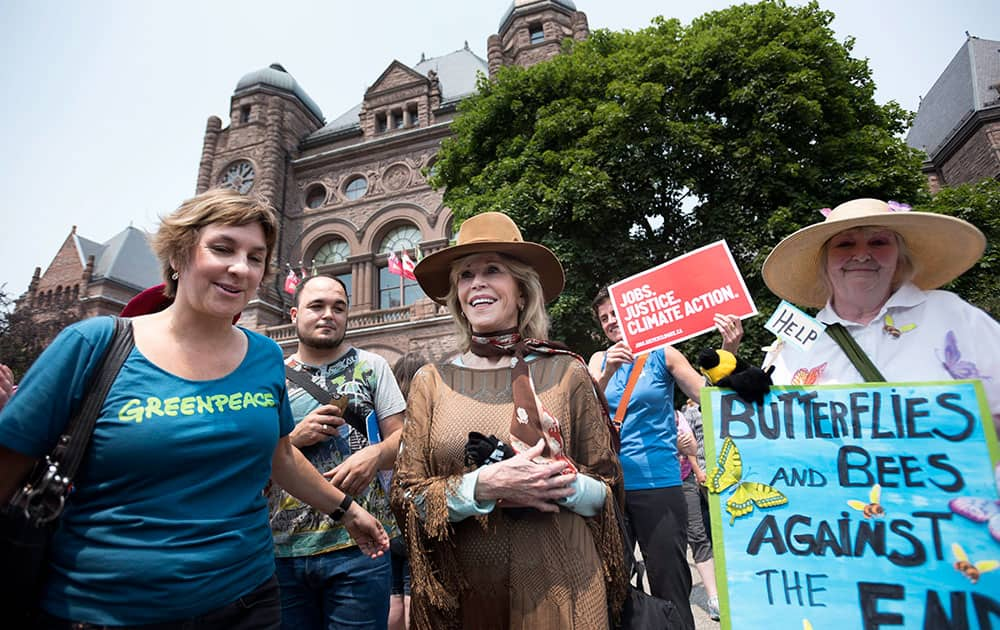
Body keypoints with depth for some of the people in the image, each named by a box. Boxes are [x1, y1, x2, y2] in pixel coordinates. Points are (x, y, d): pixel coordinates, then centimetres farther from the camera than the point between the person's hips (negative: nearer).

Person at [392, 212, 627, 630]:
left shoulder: (567, 372, -6)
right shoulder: (431, 381, -2)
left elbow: (607, 489, 0)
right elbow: (406, 496, -4)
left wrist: (565, 485, -20)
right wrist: (483, 485, -19)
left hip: (558, 589, -1)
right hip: (461, 591, 1)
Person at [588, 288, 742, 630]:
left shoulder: (662, 354, 1)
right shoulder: (600, 360, 8)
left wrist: (727, 352, -20)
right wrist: (607, 374, -21)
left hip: (658, 482, -3)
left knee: (670, 584, 3)